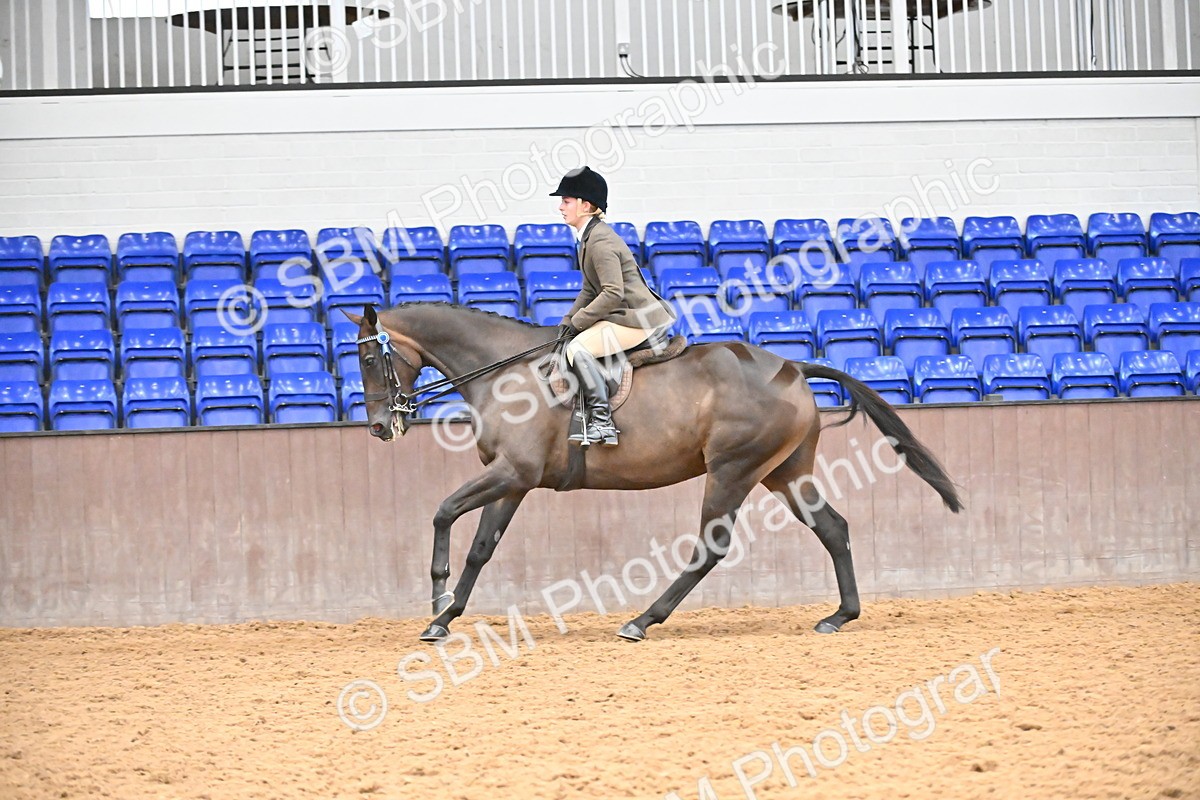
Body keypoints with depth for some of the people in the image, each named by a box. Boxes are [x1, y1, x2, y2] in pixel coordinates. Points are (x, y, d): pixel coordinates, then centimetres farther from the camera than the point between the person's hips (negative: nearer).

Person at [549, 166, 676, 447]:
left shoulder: (601, 241, -18)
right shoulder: (590, 236, 15)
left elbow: (613, 294, -24)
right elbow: (590, 290, 21)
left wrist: (577, 321, -16)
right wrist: (569, 320, 8)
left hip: (638, 318, -11)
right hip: (624, 316, 11)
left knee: (578, 348, -21)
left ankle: (601, 419, -23)